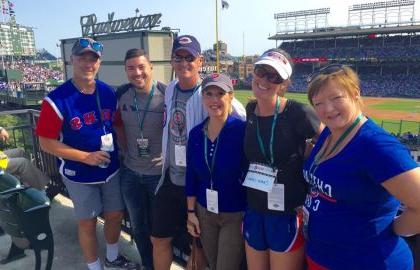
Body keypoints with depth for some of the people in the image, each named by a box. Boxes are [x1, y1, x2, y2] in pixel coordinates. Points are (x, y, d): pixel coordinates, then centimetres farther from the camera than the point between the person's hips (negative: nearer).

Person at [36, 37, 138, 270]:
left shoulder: (108, 92, -3)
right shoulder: (57, 100, -18)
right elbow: (46, 143, -15)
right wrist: (86, 156, -22)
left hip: (111, 169, 5)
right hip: (80, 175, -4)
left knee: (115, 215, 18)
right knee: (87, 222, 12)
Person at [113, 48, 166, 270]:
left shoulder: (166, 94, -18)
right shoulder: (121, 94, -5)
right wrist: (127, 150, 5)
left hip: (159, 172, -4)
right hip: (130, 172, 4)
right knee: (137, 225, 20)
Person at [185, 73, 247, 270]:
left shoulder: (242, 130, -18)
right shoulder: (196, 133, -2)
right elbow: (191, 177, 6)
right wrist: (191, 212, 8)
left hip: (236, 215, -5)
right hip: (204, 213, 5)